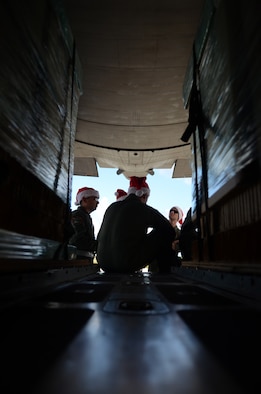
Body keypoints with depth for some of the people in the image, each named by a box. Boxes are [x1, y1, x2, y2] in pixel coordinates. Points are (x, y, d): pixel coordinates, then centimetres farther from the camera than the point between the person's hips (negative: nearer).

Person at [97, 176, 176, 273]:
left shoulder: (112, 207, 11)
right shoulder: (145, 210, -4)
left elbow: (99, 237, 18)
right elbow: (170, 231, 5)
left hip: (103, 263, 6)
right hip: (127, 264, -6)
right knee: (162, 233, 7)